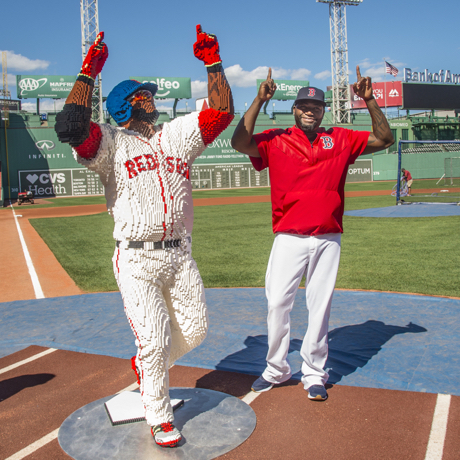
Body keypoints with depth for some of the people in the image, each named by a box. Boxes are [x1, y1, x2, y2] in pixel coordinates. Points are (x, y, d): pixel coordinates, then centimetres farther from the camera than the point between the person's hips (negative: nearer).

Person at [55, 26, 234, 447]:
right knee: (154, 341, -2)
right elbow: (70, 127, -22)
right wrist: (89, 72, -17)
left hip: (180, 254, 5)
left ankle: (144, 365, 40)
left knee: (194, 329, 12)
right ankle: (159, 418, 21)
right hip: (137, 261, -5)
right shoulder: (111, 143, -2)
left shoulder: (176, 135, 13)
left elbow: (222, 112, 6)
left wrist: (213, 62, 3)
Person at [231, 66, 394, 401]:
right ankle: (277, 369, 18)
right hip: (289, 238, -1)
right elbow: (239, 143, -15)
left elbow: (384, 139, 9)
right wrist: (260, 100, -16)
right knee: (277, 303, -1)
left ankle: (314, 375, 20)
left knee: (320, 307, 6)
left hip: (327, 239, 2)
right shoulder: (275, 140, 1)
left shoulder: (340, 139, 9)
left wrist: (370, 100, -1)